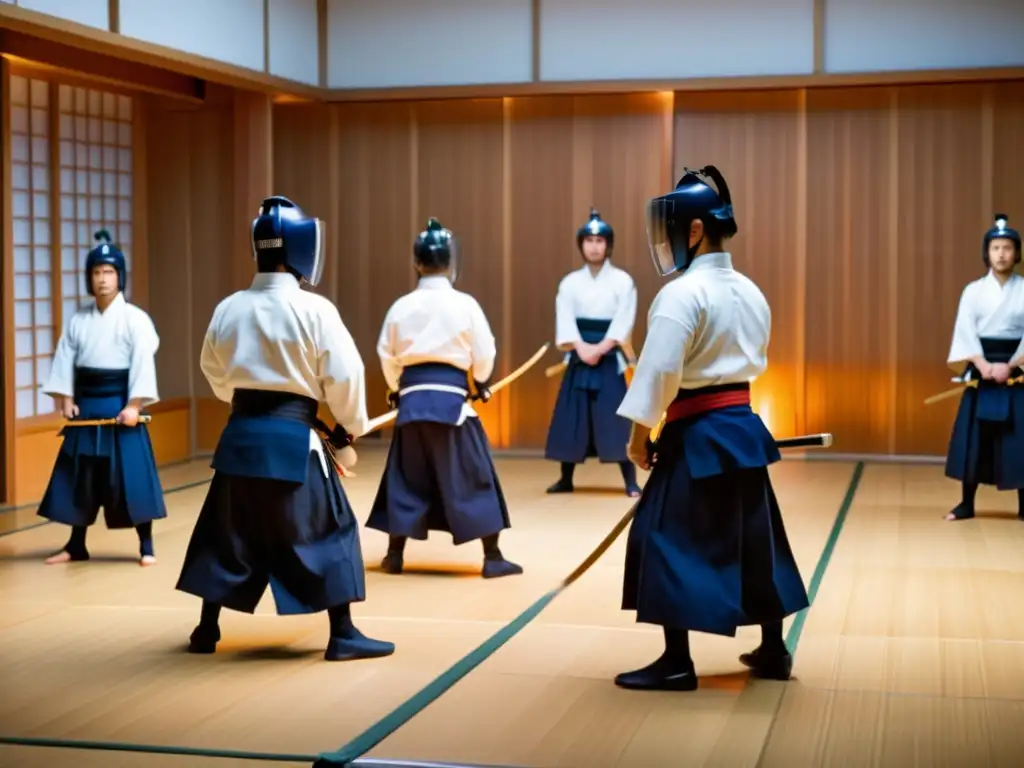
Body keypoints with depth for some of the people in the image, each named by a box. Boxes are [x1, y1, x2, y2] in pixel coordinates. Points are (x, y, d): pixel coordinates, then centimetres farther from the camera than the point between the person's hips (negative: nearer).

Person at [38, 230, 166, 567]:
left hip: (120, 406, -4)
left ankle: (146, 546, 6)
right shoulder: (78, 320, 7)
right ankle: (76, 545, 22)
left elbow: (143, 362, -12)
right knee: (79, 477, 10)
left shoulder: (135, 318, -7)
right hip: (86, 406, 5)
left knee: (131, 475, -4)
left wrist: (134, 405, -19)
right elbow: (65, 359, 6)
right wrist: (65, 399, -5)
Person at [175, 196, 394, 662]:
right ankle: (343, 635, 7)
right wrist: (351, 426, 7)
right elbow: (343, 375, -10)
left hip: (241, 435, 5)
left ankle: (207, 630, 25)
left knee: (227, 531, 16)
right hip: (293, 439, -5)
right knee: (327, 532, 5)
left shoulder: (228, 308, 4)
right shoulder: (314, 309, -12)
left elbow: (215, 372, 17)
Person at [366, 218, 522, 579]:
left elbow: (387, 355, 11)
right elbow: (484, 354, 2)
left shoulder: (401, 306, 4)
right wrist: (480, 381, 24)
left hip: (412, 397, 3)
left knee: (406, 478, 14)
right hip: (450, 397, -3)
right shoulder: (465, 304, -4)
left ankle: (394, 554, 19)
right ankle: (492, 557, 6)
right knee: (472, 477, 4)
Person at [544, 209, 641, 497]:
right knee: (571, 419, 5)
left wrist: (600, 349, -18)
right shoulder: (570, 282, 7)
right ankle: (566, 479, 16)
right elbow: (565, 321, -3)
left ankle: (631, 482, -4)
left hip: (609, 360, -3)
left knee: (616, 420, -7)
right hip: (578, 360, 3)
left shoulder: (622, 281, 1)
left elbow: (623, 322, -8)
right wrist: (581, 348, -18)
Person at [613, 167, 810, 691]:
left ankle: (676, 662, 3)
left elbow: (660, 368, -19)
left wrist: (640, 432, -11)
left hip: (698, 433, -8)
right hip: (743, 425, 8)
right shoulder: (750, 292, 10)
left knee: (670, 540, 0)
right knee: (753, 536, 16)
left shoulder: (683, 293, -16)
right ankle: (773, 650, 26)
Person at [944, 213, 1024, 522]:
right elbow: (966, 332, -3)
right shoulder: (973, 291, 4)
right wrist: (984, 365, -15)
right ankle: (967, 503, 9)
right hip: (981, 371, 1)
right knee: (973, 436, 1)